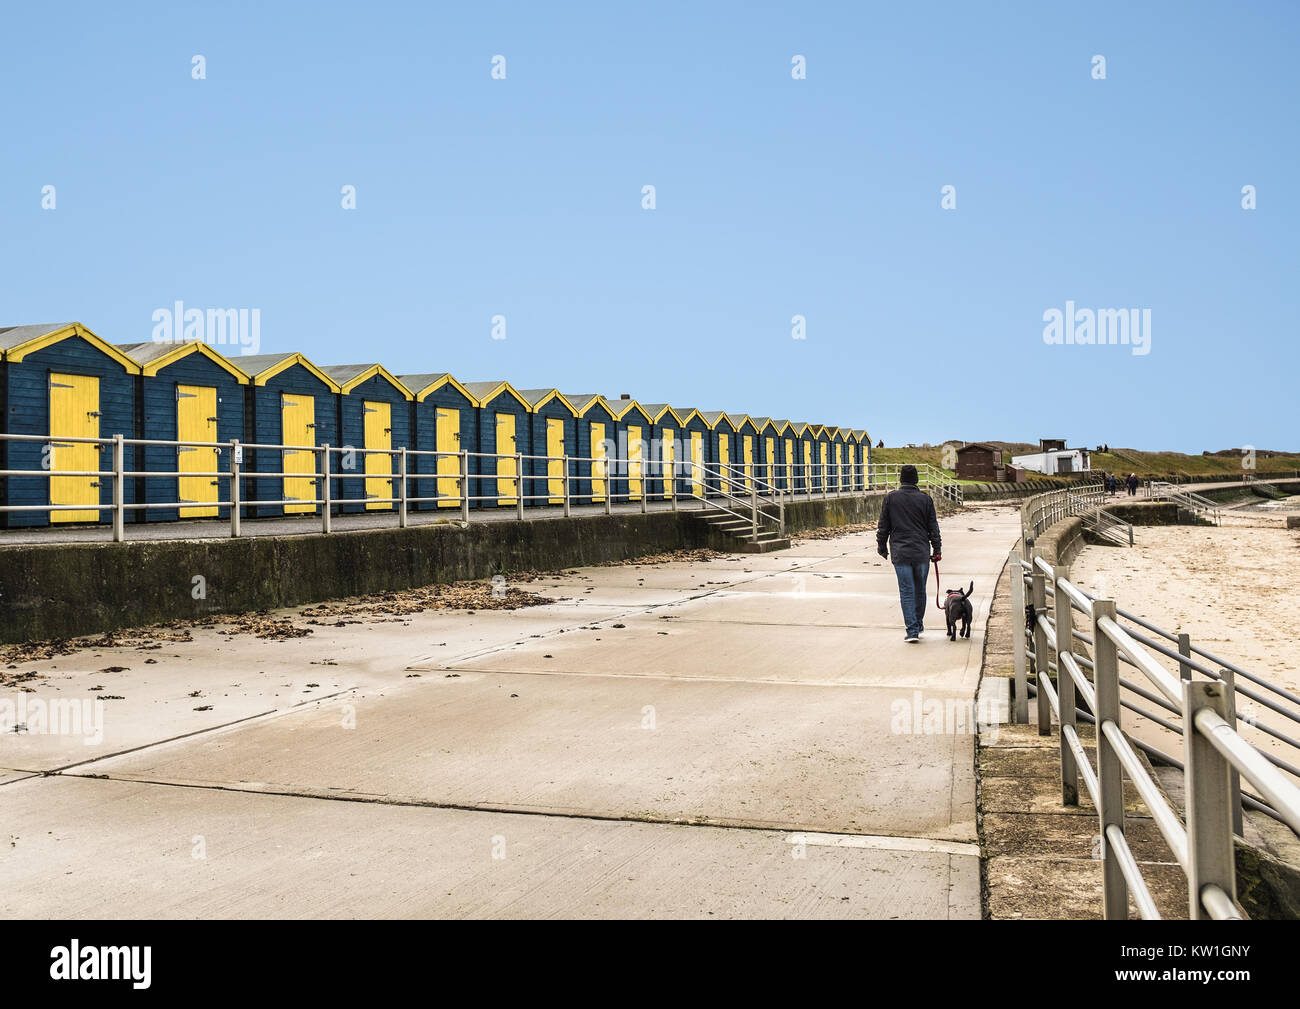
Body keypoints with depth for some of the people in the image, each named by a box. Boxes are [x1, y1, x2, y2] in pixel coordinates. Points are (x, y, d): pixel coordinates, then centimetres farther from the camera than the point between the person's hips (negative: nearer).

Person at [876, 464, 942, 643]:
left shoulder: (890, 498, 0)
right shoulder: (925, 499, 1)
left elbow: (883, 527, 4)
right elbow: (933, 527, 4)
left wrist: (882, 548, 15)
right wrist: (937, 550, 11)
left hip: (900, 553, -1)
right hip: (922, 552, 1)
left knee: (907, 591, -1)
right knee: (920, 590, 15)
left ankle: (912, 630, -7)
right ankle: (919, 625, 28)